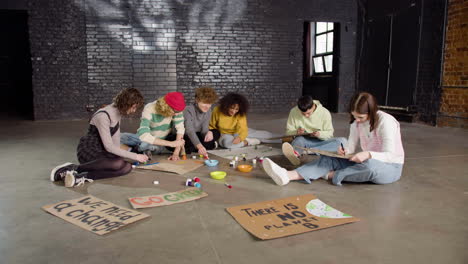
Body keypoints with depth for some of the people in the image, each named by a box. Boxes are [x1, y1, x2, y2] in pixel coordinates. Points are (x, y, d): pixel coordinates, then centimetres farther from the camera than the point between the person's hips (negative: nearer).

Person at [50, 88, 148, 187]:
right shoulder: (103, 116, -23)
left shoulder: (118, 110, 2)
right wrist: (135, 156, -22)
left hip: (101, 150, 9)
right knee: (119, 163, -36)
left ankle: (83, 176, -24)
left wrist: (118, 154, -3)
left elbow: (116, 135, 9)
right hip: (87, 150, -9)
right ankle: (74, 168, -24)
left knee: (127, 167, -20)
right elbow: (109, 147, -25)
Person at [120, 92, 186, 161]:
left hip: (165, 139, 2)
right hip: (150, 140, -2)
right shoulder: (149, 109, -30)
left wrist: (176, 153, -33)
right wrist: (170, 143, -42)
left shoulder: (176, 108, -21)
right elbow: (143, 135, -39)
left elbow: (180, 128, -24)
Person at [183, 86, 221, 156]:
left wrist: (208, 133, -38)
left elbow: (204, 129, -11)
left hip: (196, 136, 6)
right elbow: (189, 130, -39)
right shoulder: (188, 110, -26)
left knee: (216, 133, -6)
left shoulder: (208, 111, -5)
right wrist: (199, 146, -53)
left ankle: (191, 148, -16)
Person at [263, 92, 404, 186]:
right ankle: (286, 175, -32)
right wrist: (346, 151, -22)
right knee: (328, 160, -15)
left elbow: (389, 155, -24)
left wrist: (368, 154, -42)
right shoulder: (357, 122, 0)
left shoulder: (385, 122, -21)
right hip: (366, 162, 6)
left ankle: (330, 175, -20)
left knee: (369, 166, -43)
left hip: (391, 167, -6)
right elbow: (352, 146, 1)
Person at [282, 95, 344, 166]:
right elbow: (288, 132, 0)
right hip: (302, 140, 0)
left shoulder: (324, 113, -7)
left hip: (319, 142, 1)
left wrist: (320, 134, -25)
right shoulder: (294, 112, -6)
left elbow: (330, 133, -2)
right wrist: (296, 132, -23)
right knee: (299, 139, -35)